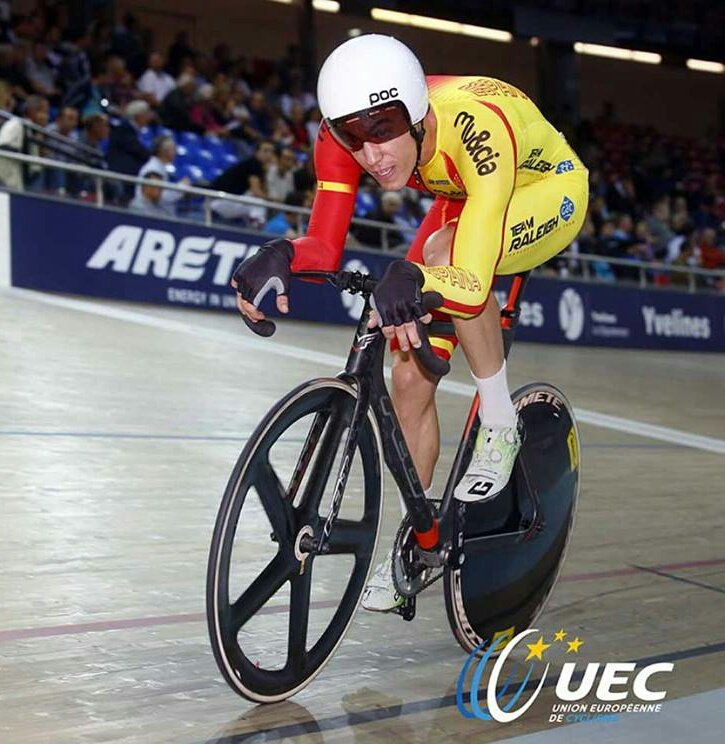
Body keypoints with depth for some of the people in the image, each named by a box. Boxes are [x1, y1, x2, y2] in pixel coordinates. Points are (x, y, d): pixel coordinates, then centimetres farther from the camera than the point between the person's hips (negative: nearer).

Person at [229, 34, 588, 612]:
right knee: (411, 376, -2)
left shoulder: (476, 127, -43)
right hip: (463, 200, 6)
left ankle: (500, 426, -16)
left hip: (550, 189, -5)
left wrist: (414, 279, -69)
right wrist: (280, 257, -45)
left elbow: (473, 283, -49)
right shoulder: (346, 136, -26)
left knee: (448, 252, -37)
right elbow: (325, 248, -24)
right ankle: (417, 540, 18)